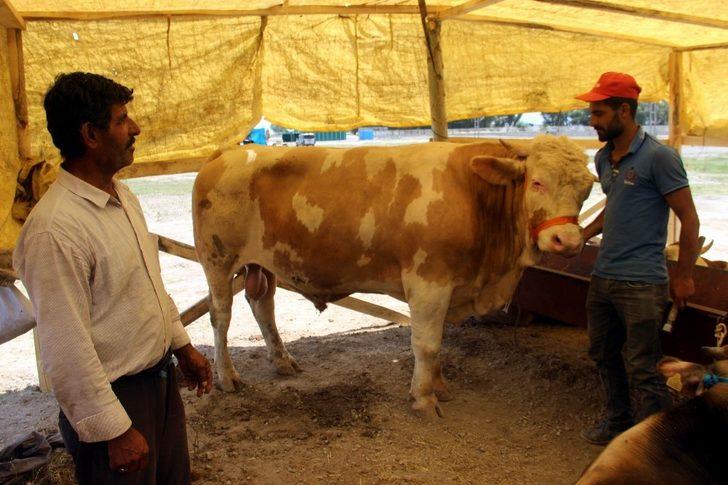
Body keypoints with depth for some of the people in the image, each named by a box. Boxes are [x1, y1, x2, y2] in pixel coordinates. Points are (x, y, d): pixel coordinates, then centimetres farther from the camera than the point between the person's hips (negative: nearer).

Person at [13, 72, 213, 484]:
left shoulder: (124, 197, 4)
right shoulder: (55, 229, -25)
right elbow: (66, 347, -23)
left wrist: (183, 346, 19)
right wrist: (115, 430, -19)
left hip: (161, 377, 8)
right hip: (115, 395, -8)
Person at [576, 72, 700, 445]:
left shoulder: (658, 157, -13)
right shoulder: (603, 158, 10)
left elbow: (689, 219, -10)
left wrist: (683, 275, -9)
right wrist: (582, 235, 10)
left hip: (641, 283, -8)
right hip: (602, 276, 8)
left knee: (641, 368, -4)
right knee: (604, 355, 19)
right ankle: (618, 421, 39)